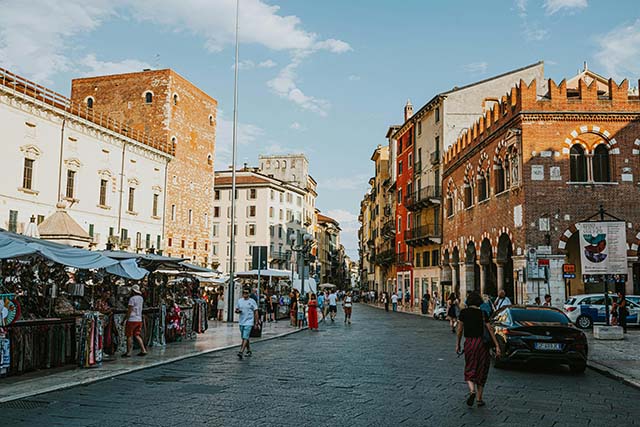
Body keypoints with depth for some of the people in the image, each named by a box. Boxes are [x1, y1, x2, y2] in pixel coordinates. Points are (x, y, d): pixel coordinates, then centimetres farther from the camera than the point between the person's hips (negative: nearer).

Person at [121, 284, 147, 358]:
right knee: (137, 335, 11)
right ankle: (143, 350, 3)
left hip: (132, 320, -7)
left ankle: (128, 352, 5)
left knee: (129, 336, 2)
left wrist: (124, 320, -9)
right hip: (139, 319, 7)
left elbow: (129, 311, -14)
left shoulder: (132, 299, -12)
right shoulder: (141, 298, 10)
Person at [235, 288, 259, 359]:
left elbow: (256, 312, -3)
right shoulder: (239, 301, 8)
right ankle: (249, 351, 28)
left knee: (245, 338, -14)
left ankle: (241, 352, -20)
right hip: (241, 322, 6)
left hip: (249, 322, -6)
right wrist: (237, 311, -10)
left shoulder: (252, 301, -5)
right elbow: (236, 310, 15)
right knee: (244, 338, 14)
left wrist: (256, 323, -6)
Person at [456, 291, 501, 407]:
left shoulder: (464, 312, 0)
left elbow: (460, 329, 1)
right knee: (481, 370, 12)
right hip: (481, 342, 0)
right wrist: (497, 346, -4)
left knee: (469, 369, 10)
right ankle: (479, 398, 14)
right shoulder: (482, 313, -1)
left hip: (469, 342, 0)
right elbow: (490, 329, -5)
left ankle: (472, 390, -16)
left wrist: (457, 344, 10)